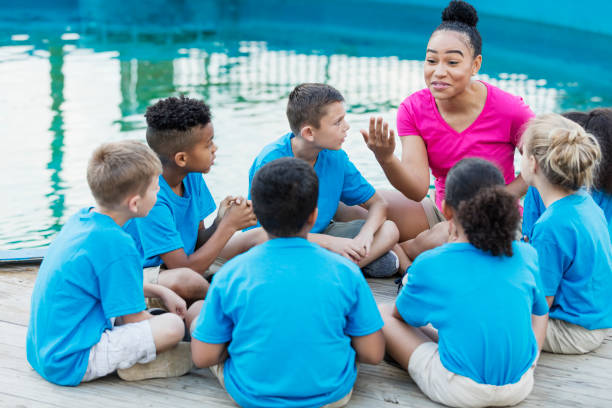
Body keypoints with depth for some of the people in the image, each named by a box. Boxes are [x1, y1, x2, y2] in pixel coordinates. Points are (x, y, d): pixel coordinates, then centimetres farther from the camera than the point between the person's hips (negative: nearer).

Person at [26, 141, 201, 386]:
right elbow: (133, 319, -13)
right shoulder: (117, 245, -23)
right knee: (172, 326, -21)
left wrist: (160, 292, 17)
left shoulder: (81, 219, 6)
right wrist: (166, 326, 6)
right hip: (71, 365, -10)